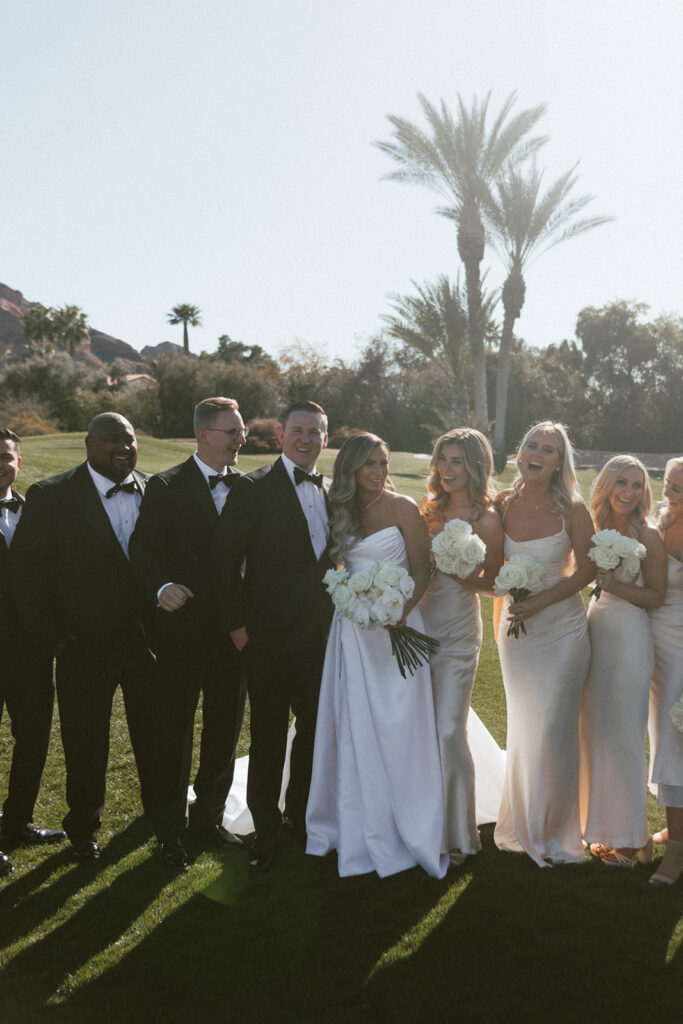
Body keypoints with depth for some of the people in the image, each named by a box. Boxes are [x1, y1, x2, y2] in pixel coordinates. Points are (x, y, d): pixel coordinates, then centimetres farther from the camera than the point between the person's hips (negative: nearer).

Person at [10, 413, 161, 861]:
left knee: (155, 735, 17)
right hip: (85, 648, -2)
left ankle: (161, 811, 41)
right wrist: (52, 636, -9)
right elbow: (27, 570, -8)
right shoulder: (51, 496, -9)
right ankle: (84, 828, 37)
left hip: (149, 640, 3)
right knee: (85, 743, 14)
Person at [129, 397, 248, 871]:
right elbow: (142, 549, -10)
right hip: (183, 631, -4)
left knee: (226, 729, 16)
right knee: (176, 730, 8)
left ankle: (209, 815, 36)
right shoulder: (166, 487, -6)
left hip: (234, 630, 5)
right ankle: (171, 829, 25)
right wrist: (162, 587, -28)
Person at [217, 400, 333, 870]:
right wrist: (238, 622, -11)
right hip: (271, 634, -5)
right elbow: (226, 559, -10)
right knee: (268, 734, 7)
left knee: (315, 726, 16)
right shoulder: (254, 488, -9)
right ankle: (266, 828, 26)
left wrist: (335, 614, 8)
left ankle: (301, 813, 37)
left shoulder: (331, 492, 9)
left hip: (321, 633, 5)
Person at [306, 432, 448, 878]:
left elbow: (422, 571, -6)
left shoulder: (402, 507, -4)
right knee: (355, 732, 9)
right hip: (352, 631, 4)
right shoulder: (342, 511, 9)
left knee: (398, 730, -1)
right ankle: (362, 830, 23)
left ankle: (412, 831, 15)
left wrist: (398, 613, -19)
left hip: (395, 628, -4)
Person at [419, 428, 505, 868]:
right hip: (419, 625, 5)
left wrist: (454, 569, -20)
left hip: (457, 633, -5)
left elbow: (494, 583, -6)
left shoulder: (487, 519, -9)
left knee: (450, 732, -4)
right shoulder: (431, 508, 7)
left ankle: (459, 834, 16)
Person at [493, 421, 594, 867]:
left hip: (562, 628, -3)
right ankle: (523, 826, 33)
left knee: (554, 732, 0)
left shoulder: (572, 508, -10)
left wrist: (540, 602, -16)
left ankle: (555, 833, 21)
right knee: (522, 730, 14)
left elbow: (586, 571, -7)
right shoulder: (503, 504, -2)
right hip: (516, 629, 3)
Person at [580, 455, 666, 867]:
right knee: (596, 732, 12)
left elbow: (656, 596, -9)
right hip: (595, 634, 6)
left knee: (622, 736, 1)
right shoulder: (597, 530, 7)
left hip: (629, 639, -6)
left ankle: (629, 837, 16)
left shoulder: (648, 536, -10)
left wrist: (615, 585, -20)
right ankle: (604, 822, 27)